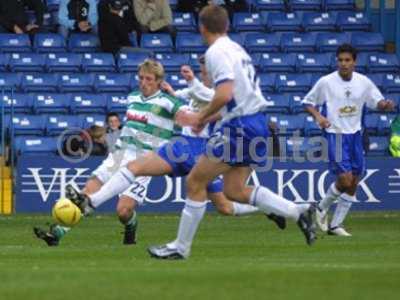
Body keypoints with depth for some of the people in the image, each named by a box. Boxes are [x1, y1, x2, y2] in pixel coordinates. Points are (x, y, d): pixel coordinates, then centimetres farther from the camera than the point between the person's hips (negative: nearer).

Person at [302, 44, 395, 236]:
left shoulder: (363, 82, 2)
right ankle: (322, 209, 10)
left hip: (355, 134, 5)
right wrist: (318, 116, -18)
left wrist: (385, 105, -16)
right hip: (335, 135, -5)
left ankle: (335, 225, 15)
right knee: (345, 179, -16)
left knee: (353, 183, 4)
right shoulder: (326, 82, -8)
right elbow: (308, 102, 1)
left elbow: (377, 102, 8)